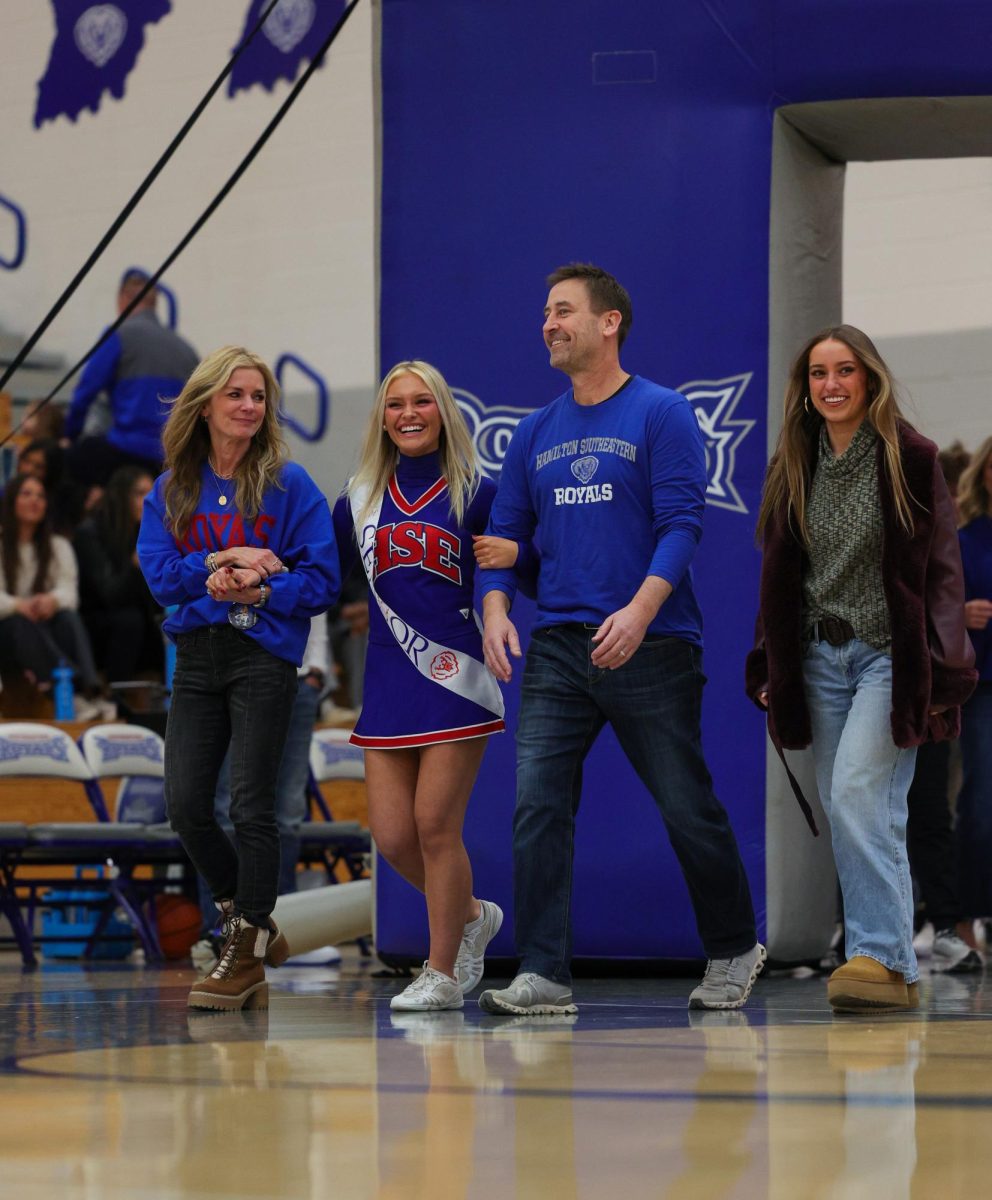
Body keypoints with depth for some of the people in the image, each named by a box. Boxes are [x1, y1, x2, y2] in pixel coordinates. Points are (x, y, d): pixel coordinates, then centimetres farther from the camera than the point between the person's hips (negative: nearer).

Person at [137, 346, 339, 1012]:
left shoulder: (289, 484, -1)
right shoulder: (172, 490, 10)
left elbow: (322, 579, -5)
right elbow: (159, 573, 0)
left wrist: (258, 591, -18)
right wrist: (221, 562, -13)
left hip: (265, 654, -4)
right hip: (197, 657, 4)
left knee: (252, 806, -6)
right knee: (186, 805, -1)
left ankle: (248, 954, 5)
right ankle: (254, 922, 20)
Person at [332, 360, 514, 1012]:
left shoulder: (475, 492, 1)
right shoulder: (360, 499, 12)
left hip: (457, 677, -4)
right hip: (388, 683, 4)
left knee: (435, 825, -6)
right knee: (393, 837, 2)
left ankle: (443, 972, 6)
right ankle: (472, 916, 30)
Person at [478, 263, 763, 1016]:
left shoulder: (662, 414, -4)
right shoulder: (536, 433, 13)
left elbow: (682, 523, -11)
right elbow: (506, 531, 16)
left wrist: (640, 609, -25)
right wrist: (496, 609, -2)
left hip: (649, 645, -5)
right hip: (557, 648, 5)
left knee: (688, 810, 4)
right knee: (538, 806, -8)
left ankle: (734, 953, 23)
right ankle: (545, 975, -8)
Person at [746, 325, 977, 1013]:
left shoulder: (910, 460, -4)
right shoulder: (794, 467, 10)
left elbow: (942, 570, -6)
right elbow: (778, 574, 15)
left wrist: (942, 673, -13)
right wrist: (769, 668, 9)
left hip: (890, 654, -5)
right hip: (820, 655, 5)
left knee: (858, 795, -19)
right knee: (850, 815, 1)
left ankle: (884, 956, -18)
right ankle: (890, 971, 5)